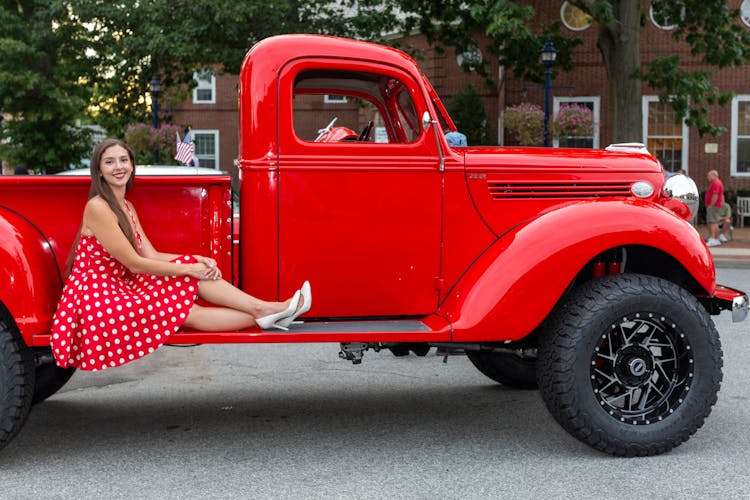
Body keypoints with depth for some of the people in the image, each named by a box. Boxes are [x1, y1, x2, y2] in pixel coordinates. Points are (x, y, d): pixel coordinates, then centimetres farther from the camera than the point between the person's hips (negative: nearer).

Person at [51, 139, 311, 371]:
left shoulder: (126, 207, 12)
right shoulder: (97, 207, -16)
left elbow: (151, 256, 6)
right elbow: (134, 263, -18)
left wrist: (196, 261, -9)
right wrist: (188, 268, -14)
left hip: (121, 290, 7)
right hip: (98, 299, -7)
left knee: (196, 268, -9)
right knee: (189, 311, -20)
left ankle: (265, 309, -13)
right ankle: (262, 314, -16)